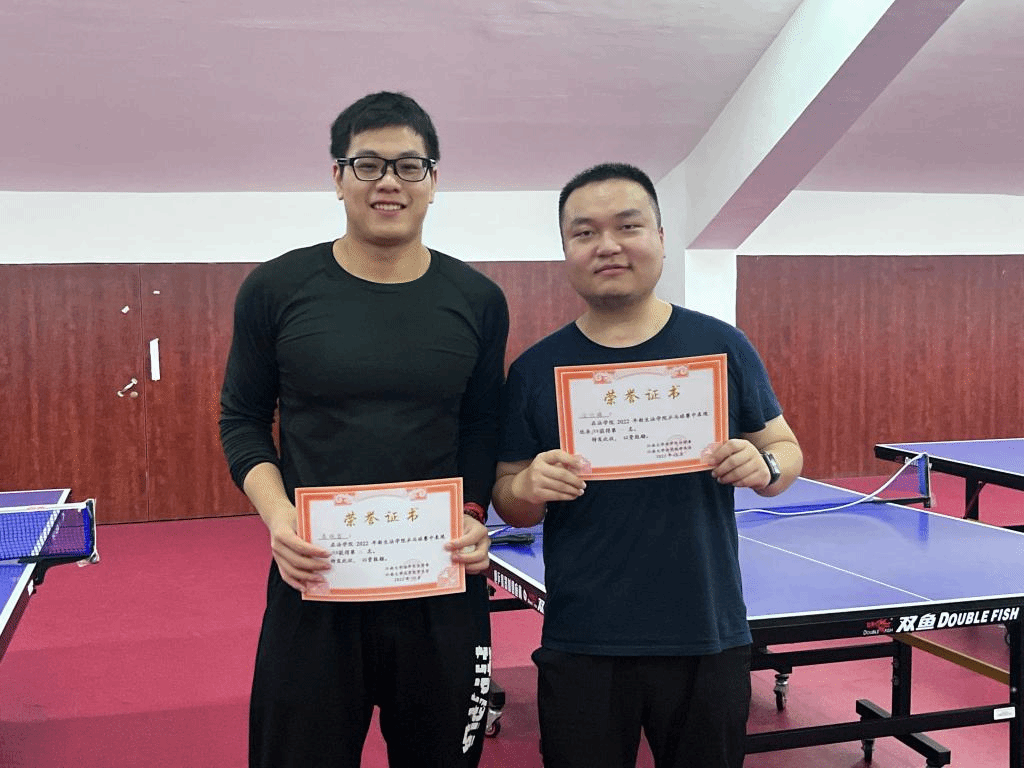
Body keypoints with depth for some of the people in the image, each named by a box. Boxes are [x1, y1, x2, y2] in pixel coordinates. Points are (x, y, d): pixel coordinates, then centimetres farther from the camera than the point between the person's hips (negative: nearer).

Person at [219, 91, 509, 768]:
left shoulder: (477, 300, 3)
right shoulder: (275, 290, -1)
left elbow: (484, 426, 10)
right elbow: (243, 419, 6)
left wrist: (474, 515, -8)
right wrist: (278, 515, -11)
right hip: (313, 584, -1)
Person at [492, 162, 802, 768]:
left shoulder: (723, 347, 0)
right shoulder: (534, 370, 0)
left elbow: (786, 451, 8)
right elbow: (509, 505, 6)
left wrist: (764, 466, -14)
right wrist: (529, 487, -17)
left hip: (710, 639, 1)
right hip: (580, 648, 0)